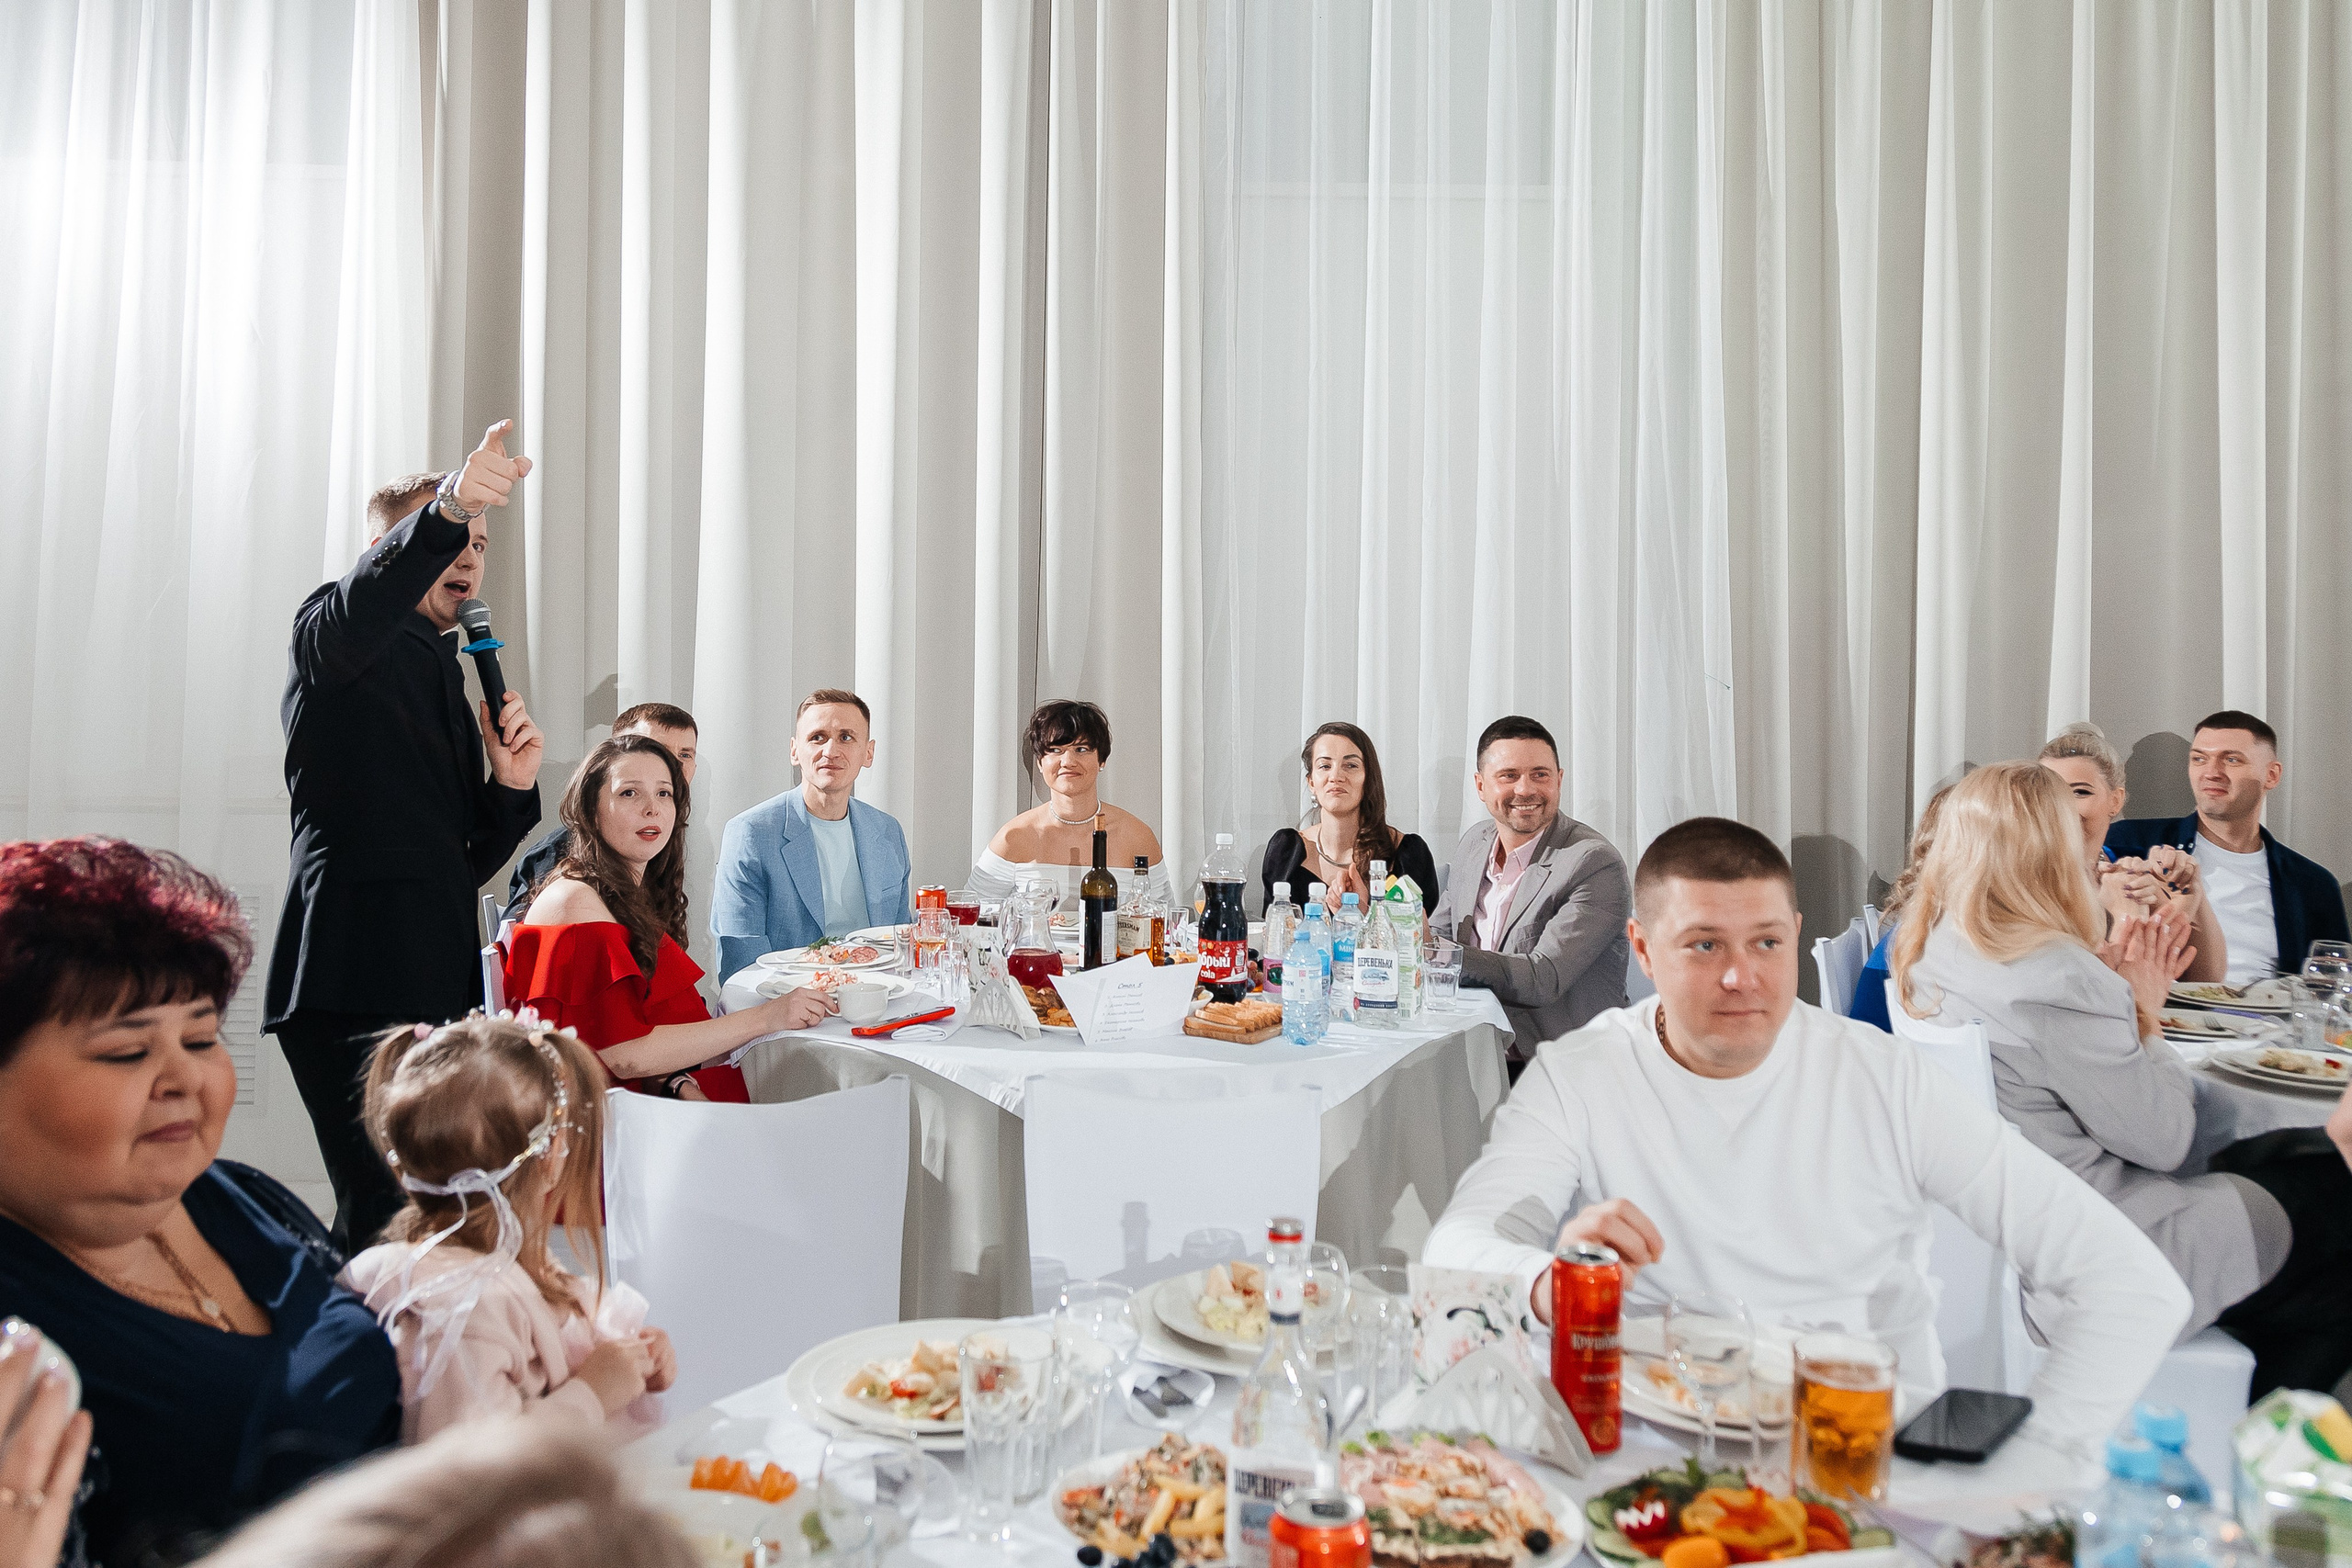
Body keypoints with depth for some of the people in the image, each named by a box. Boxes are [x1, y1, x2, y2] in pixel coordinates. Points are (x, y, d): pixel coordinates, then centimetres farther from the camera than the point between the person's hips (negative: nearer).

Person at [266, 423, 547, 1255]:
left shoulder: (446, 682, 26)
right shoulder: (335, 633, 5)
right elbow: (365, 600, -24)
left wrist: (511, 788, 4)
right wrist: (445, 508, -41)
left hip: (438, 988, 8)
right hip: (354, 986, -8)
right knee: (387, 1220, -13)